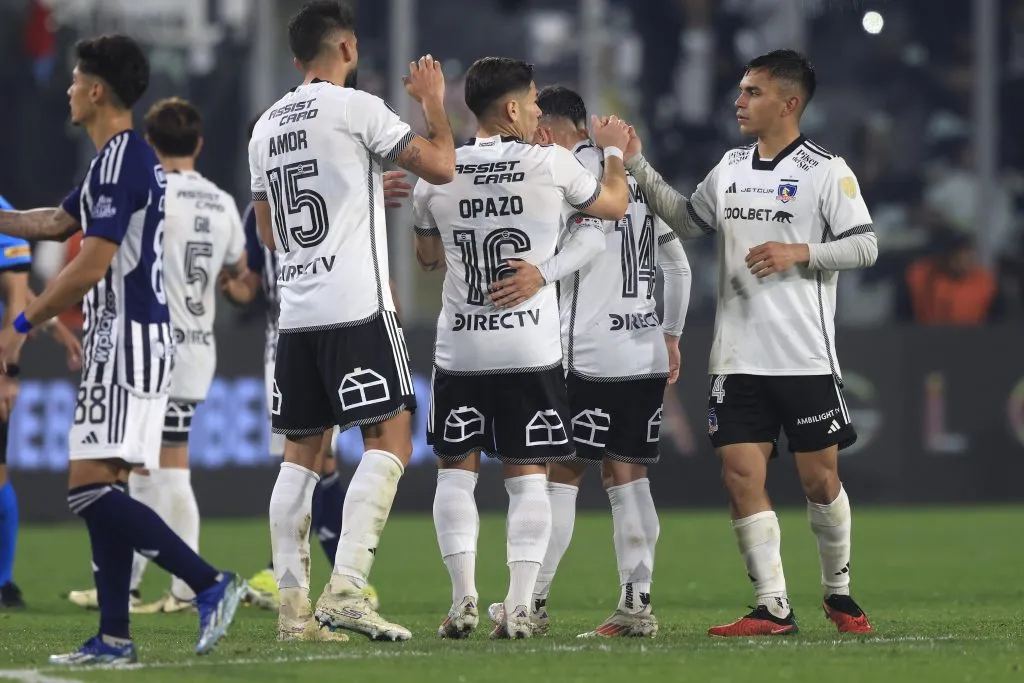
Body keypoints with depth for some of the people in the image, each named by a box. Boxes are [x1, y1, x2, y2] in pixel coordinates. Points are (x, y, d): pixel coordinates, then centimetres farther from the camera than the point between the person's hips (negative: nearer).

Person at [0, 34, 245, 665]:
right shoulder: (134, 158, 18)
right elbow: (59, 222, 31)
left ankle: (210, 584, -16)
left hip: (129, 340, -10)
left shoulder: (119, 160, -14)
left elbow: (91, 265, -19)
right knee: (100, 493, 8)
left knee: (91, 489, -15)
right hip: (126, 341, 10)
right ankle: (114, 638, 7)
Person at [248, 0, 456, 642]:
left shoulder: (267, 126, 15)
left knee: (302, 452, 10)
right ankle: (346, 588, -18)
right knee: (390, 439, -5)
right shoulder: (355, 107, -5)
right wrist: (433, 102, 11)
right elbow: (440, 166, -7)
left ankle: (294, 602, 5)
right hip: (357, 306, -7)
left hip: (296, 311, 7)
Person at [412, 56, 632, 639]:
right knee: (528, 477, 4)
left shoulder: (437, 175, 1)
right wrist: (616, 150, 29)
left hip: (459, 348, 2)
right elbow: (615, 205, 11)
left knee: (456, 471, 11)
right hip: (530, 349, -2)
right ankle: (518, 605, -5)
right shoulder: (551, 165, -7)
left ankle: (465, 597, -1)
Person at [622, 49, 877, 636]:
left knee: (820, 479, 2)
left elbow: (865, 246, -7)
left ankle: (839, 593, 22)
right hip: (739, 360, 5)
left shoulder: (825, 171, -5)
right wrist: (638, 164, 18)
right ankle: (774, 608, -2)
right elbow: (688, 220, 26)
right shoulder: (731, 168, 12)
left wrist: (800, 252, -18)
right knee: (742, 477, -4)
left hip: (806, 360, -5)